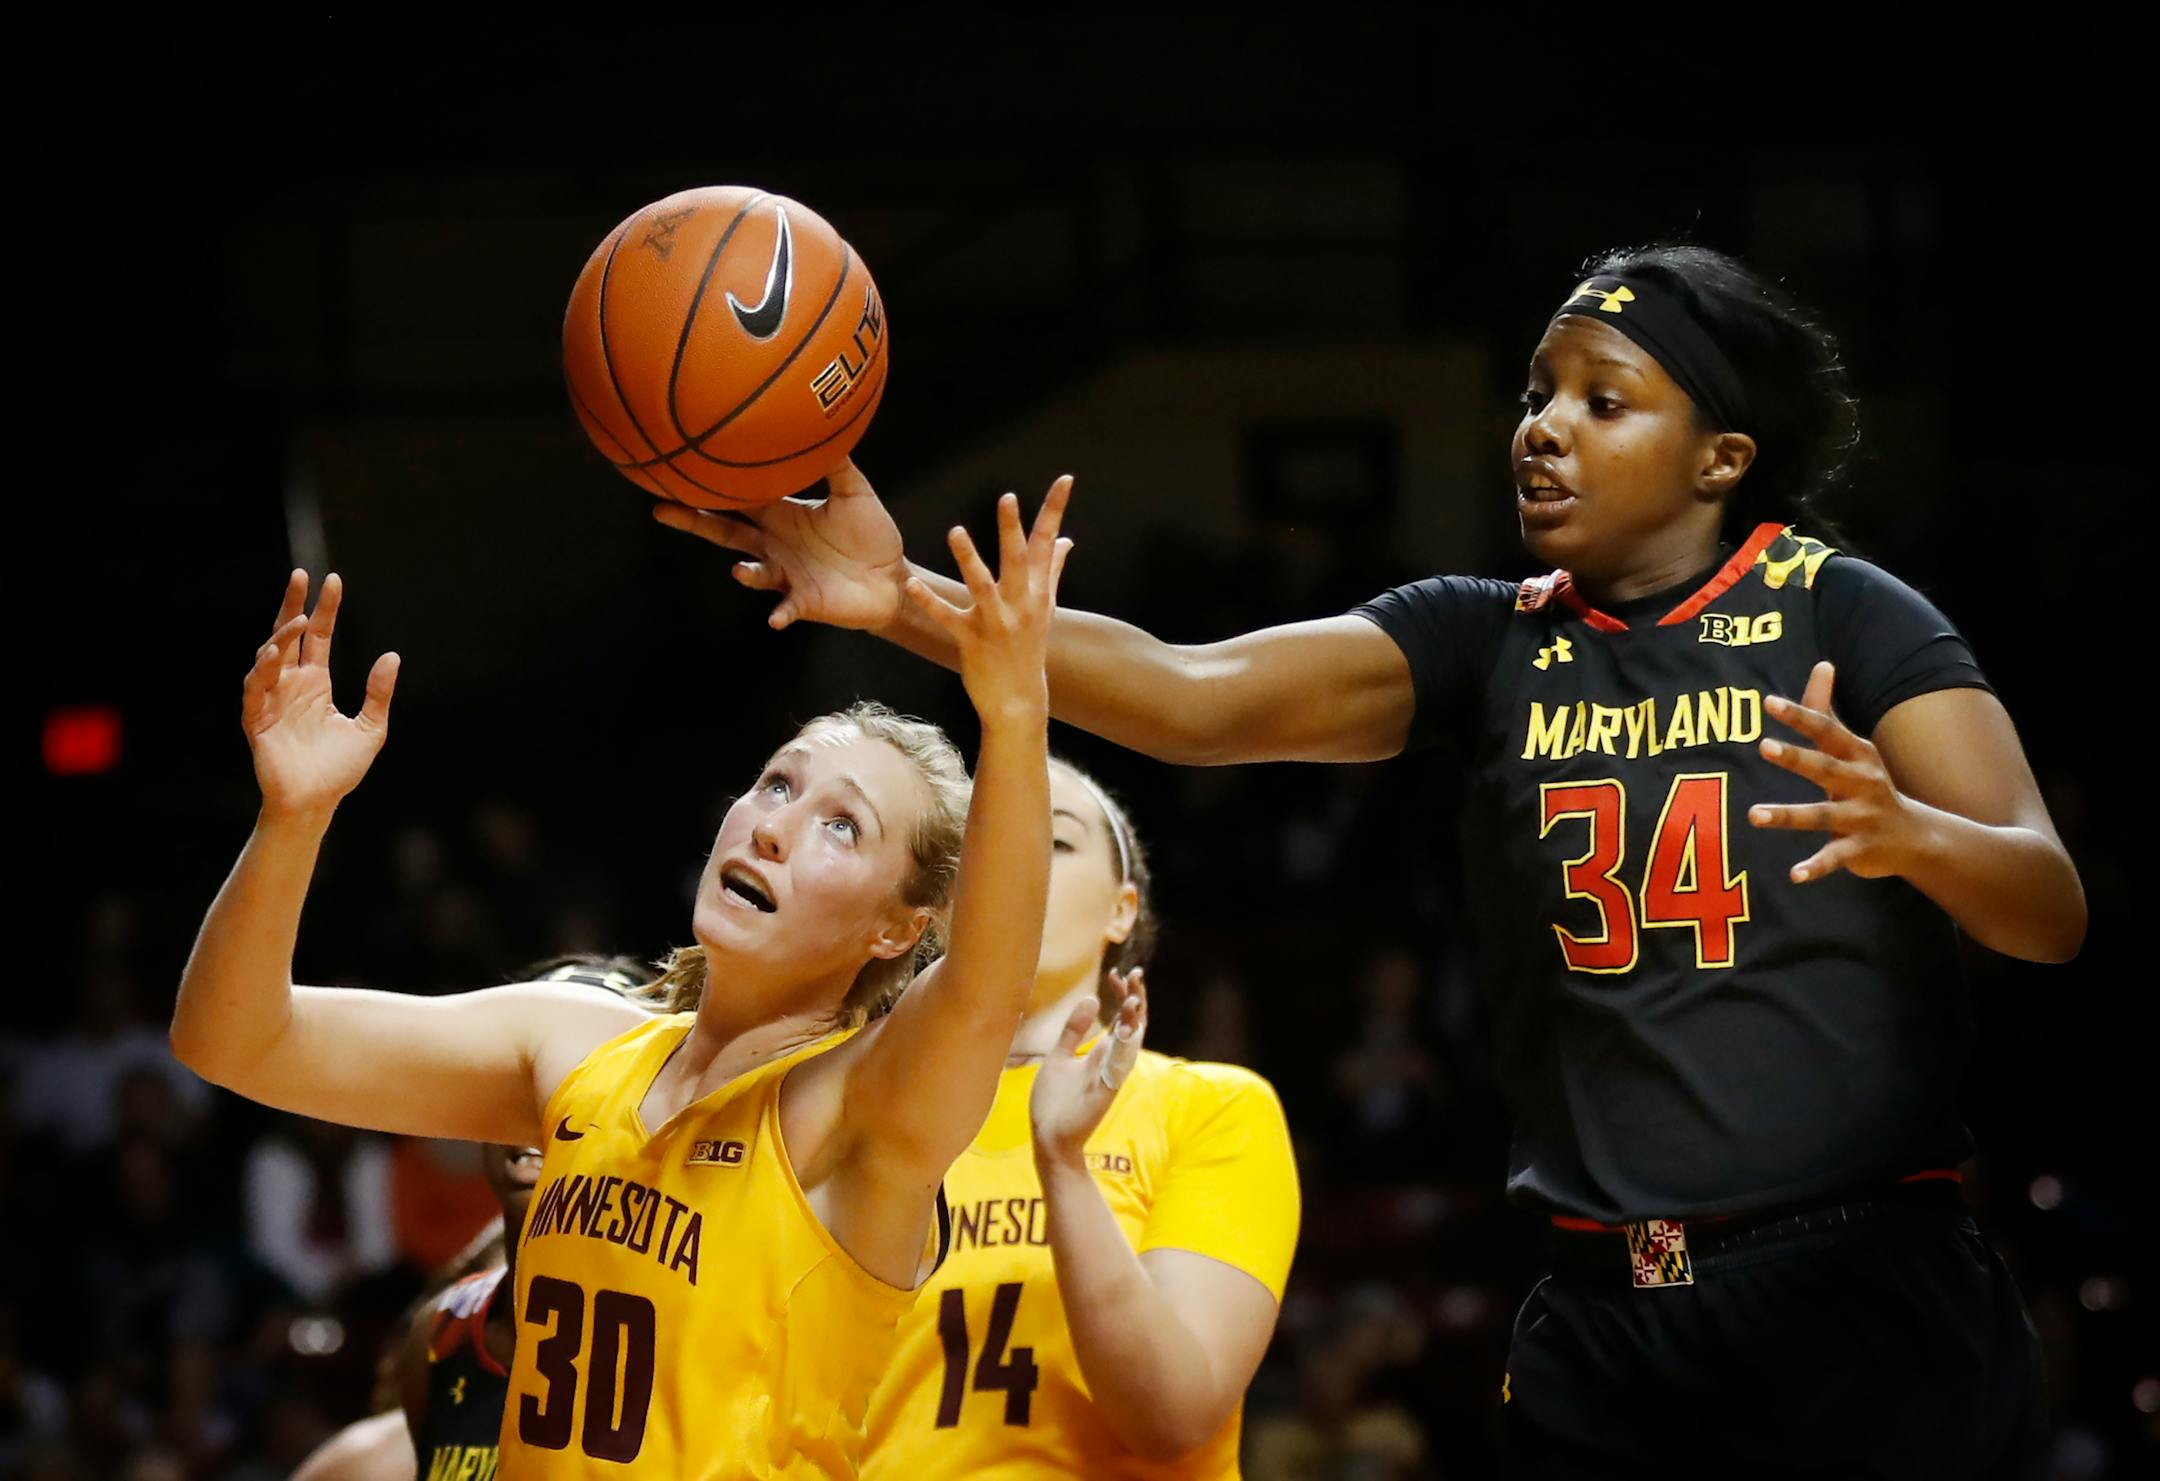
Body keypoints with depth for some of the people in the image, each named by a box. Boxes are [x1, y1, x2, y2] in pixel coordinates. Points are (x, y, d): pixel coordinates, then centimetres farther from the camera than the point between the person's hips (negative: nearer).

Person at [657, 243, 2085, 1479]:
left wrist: (1911, 835, -32)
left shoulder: (1842, 616, -1)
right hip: (1605, 1323, 4)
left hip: (1860, 1297, -4)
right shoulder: (1487, 642, 8)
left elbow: (2052, 911, -9)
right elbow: (1191, 696, -6)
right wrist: (906, 604, -20)